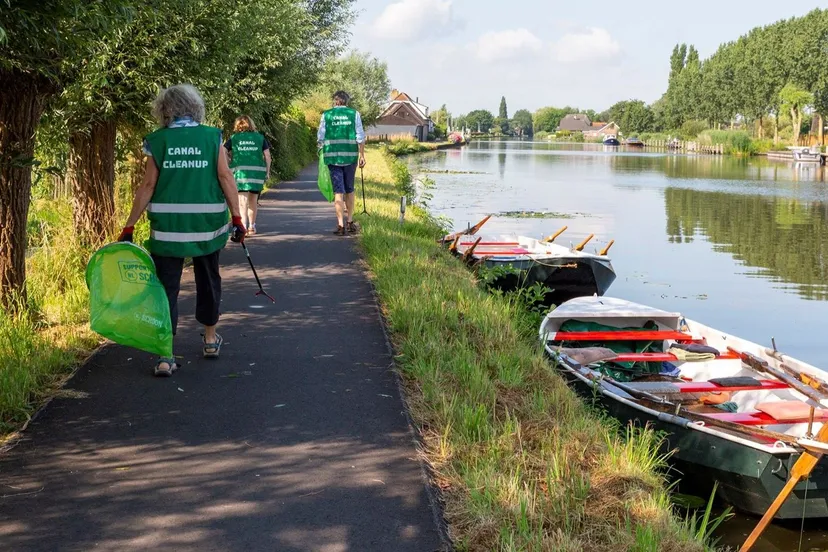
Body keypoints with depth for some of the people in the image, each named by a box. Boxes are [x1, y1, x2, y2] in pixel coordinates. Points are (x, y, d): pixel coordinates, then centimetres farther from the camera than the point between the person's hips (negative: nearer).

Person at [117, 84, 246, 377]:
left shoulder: (158, 141, 0)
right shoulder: (213, 137, 1)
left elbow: (148, 185, -2)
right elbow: (225, 177, -4)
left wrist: (129, 227, 3)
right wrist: (237, 217, 1)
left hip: (167, 226, -1)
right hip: (207, 225, 1)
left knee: (167, 286, 3)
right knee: (208, 279, 20)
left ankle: (166, 355, -4)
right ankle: (210, 338, 36)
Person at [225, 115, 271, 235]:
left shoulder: (233, 138, 6)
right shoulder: (260, 137, 9)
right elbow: (267, 156, 5)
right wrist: (267, 171, 12)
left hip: (240, 171, -2)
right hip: (257, 171, 2)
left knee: (242, 200, -5)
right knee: (253, 200, 15)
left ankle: (243, 226, -22)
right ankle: (252, 227, 26)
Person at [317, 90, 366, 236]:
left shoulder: (326, 115, 3)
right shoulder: (354, 114, 3)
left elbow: (320, 137, 3)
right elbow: (360, 137, -1)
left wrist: (322, 148, 22)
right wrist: (362, 155, 2)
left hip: (332, 156, -1)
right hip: (350, 156, 1)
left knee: (338, 191, 0)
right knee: (349, 190, 15)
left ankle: (341, 225, -6)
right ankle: (350, 222, 22)